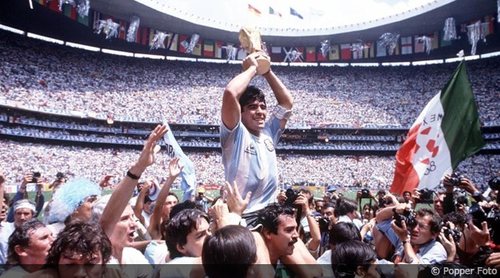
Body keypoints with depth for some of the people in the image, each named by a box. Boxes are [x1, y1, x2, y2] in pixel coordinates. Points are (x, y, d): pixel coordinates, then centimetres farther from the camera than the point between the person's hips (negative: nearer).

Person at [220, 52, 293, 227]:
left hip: (270, 213, 7)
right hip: (242, 217, -6)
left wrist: (267, 72, 10)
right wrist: (252, 69, -7)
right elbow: (230, 93, -21)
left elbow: (287, 102, 16)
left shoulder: (269, 133, 11)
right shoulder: (236, 135, -7)